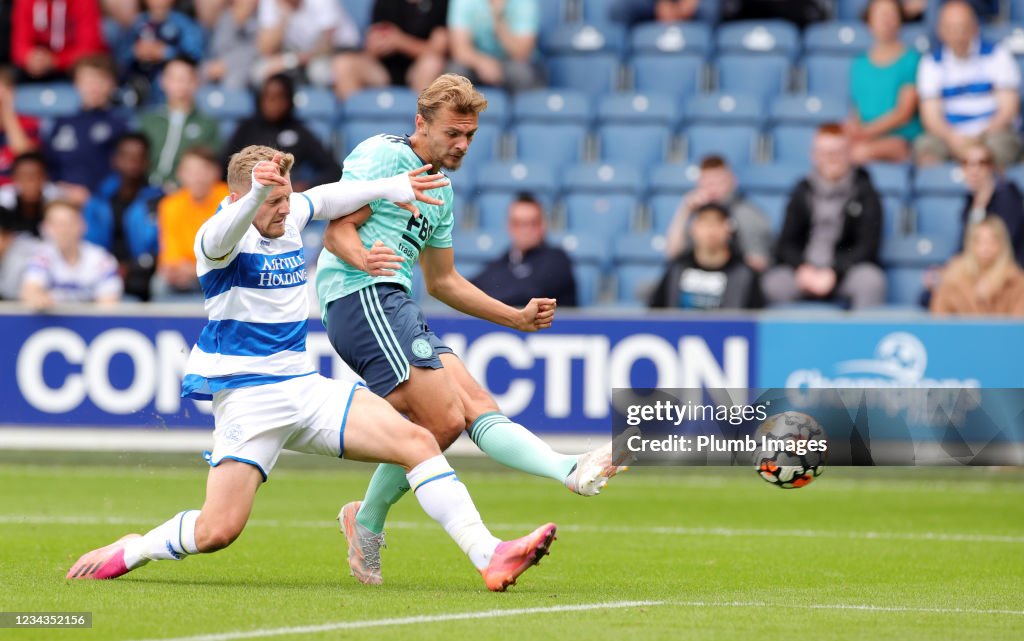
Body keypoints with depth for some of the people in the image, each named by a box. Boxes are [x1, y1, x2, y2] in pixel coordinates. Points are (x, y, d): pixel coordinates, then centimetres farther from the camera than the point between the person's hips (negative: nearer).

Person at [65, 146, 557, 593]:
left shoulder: (291, 216, 7)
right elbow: (224, 233, -41)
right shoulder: (219, 237, -15)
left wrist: (393, 188, 25)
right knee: (217, 531, -18)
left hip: (304, 386, 7)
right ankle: (130, 551, 11)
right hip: (246, 397, -7)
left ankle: (489, 556, -14)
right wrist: (257, 194, -62)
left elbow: (329, 197, 30)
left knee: (415, 441, -12)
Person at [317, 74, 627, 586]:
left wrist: (518, 318, 28)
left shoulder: (441, 192, 25)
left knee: (479, 407, -2)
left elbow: (442, 281, 33)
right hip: (363, 298, -9)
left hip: (398, 312, 9)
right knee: (441, 422, -17)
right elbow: (336, 230, -11)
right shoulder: (383, 155, -2)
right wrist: (363, 258, -34)